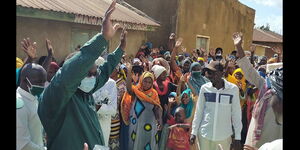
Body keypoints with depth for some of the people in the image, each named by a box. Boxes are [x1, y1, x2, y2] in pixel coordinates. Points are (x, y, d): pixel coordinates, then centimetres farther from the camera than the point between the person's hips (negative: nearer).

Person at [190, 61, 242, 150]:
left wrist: (237, 137, 0)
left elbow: (236, 114, -2)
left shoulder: (233, 89, -7)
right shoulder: (204, 88, -3)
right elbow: (198, 111, 4)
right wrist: (194, 132, 4)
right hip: (204, 134, 1)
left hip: (224, 136, -1)